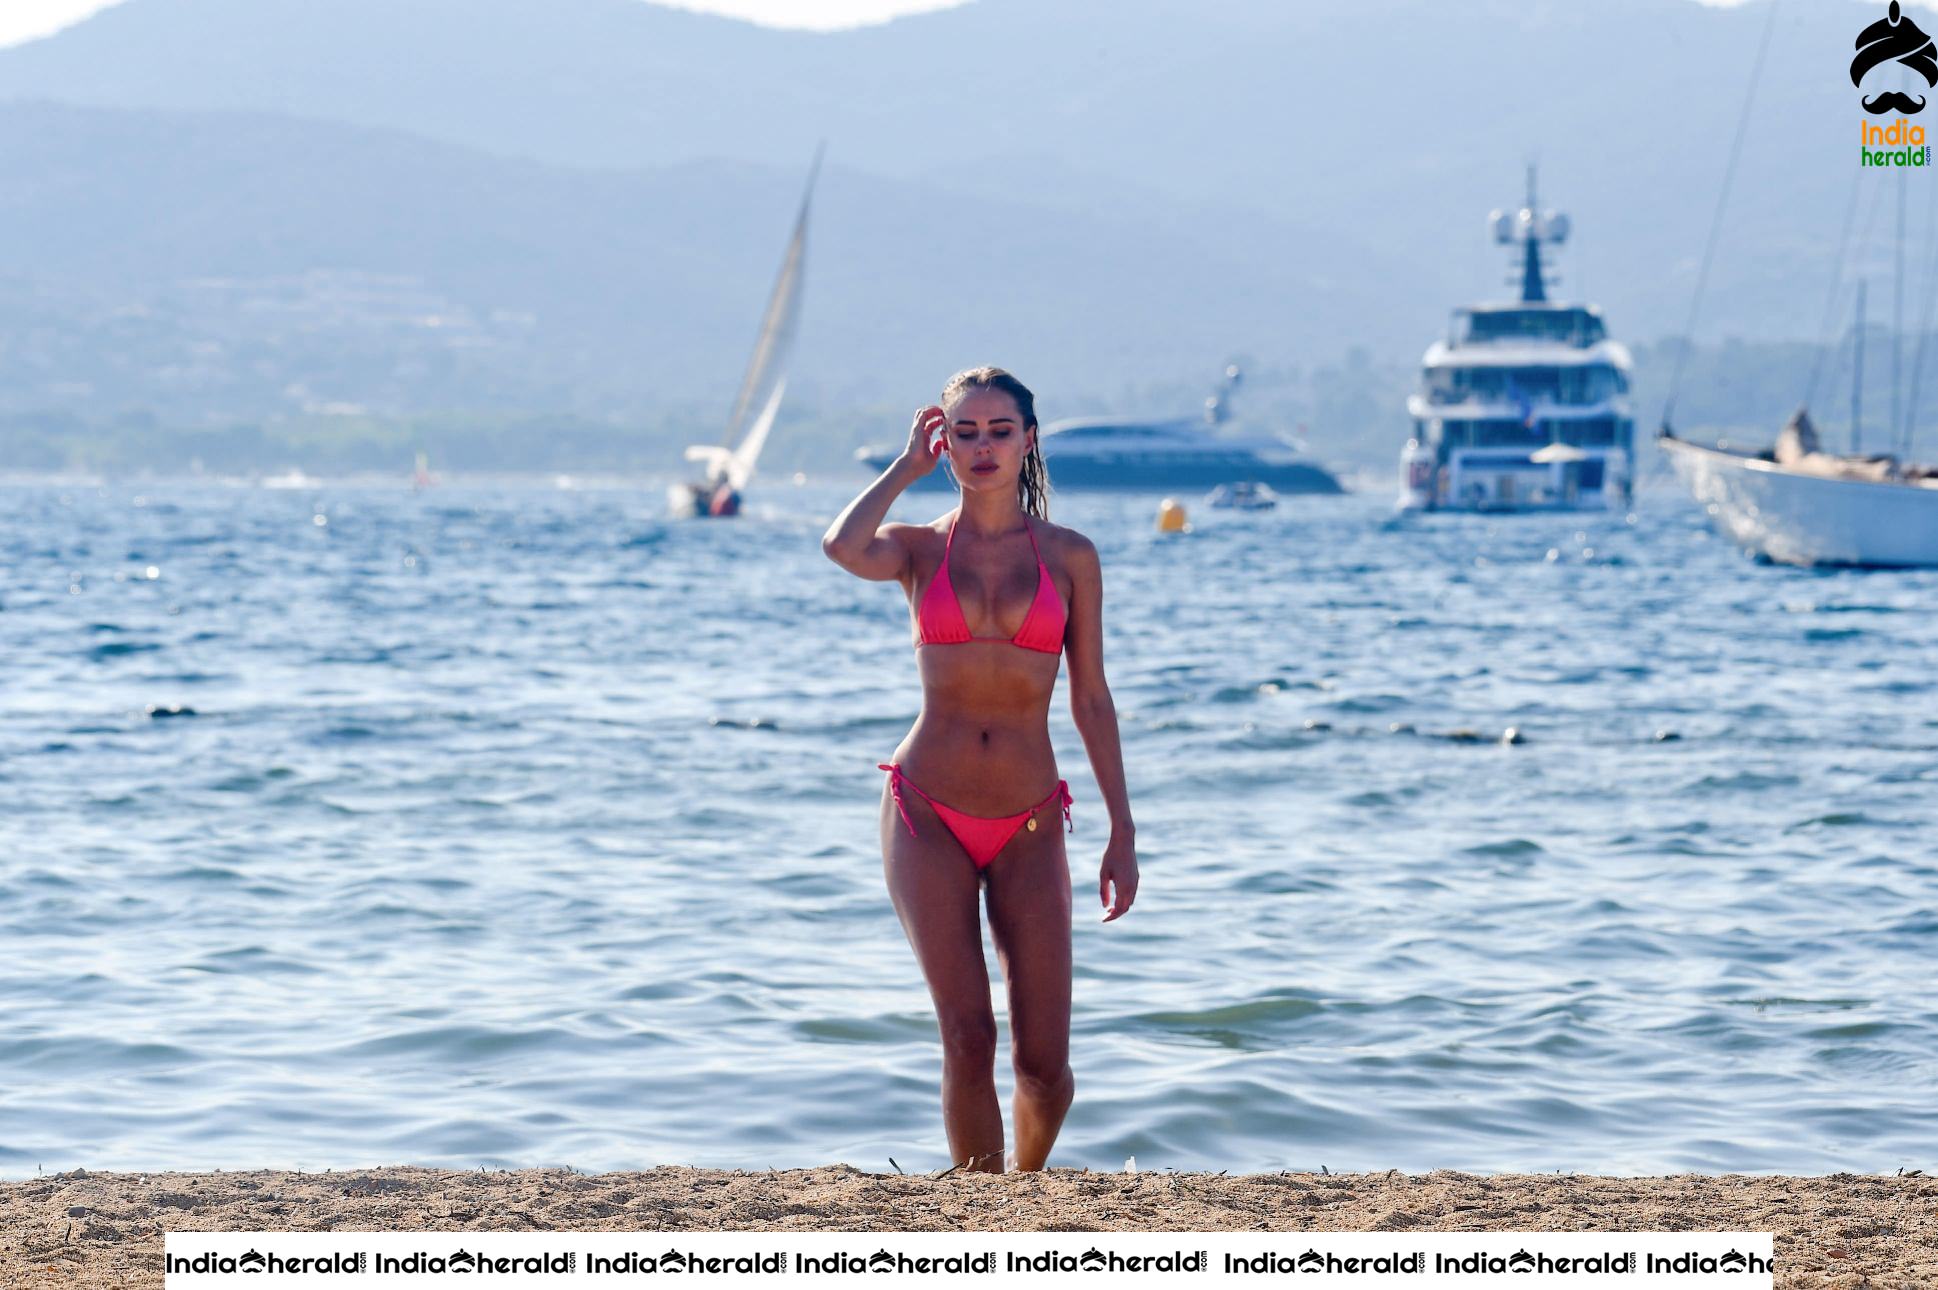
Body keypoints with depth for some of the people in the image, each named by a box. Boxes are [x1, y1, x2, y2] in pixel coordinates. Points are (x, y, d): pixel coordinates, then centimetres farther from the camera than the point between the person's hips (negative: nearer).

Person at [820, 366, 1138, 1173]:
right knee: (968, 1038, -12)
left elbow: (1091, 699, 7)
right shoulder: (920, 548, 4)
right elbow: (842, 548, -20)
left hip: (1028, 831, 1)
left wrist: (1122, 832, 5)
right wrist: (909, 466, -5)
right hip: (929, 818, -1)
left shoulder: (1069, 556, 5)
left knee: (1043, 1061, -3)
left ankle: (1026, 1182, 28)